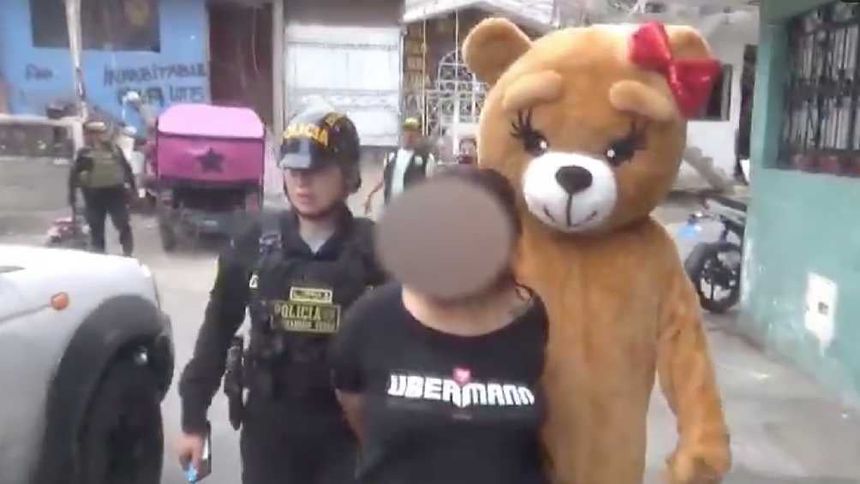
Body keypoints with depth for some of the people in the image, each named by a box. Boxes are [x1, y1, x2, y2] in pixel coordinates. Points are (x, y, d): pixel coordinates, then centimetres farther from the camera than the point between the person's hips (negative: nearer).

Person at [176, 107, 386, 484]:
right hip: (269, 423, 2)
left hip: (347, 427, -2)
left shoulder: (375, 250, -10)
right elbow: (217, 331, 4)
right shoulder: (254, 246, -4)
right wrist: (193, 419, 5)